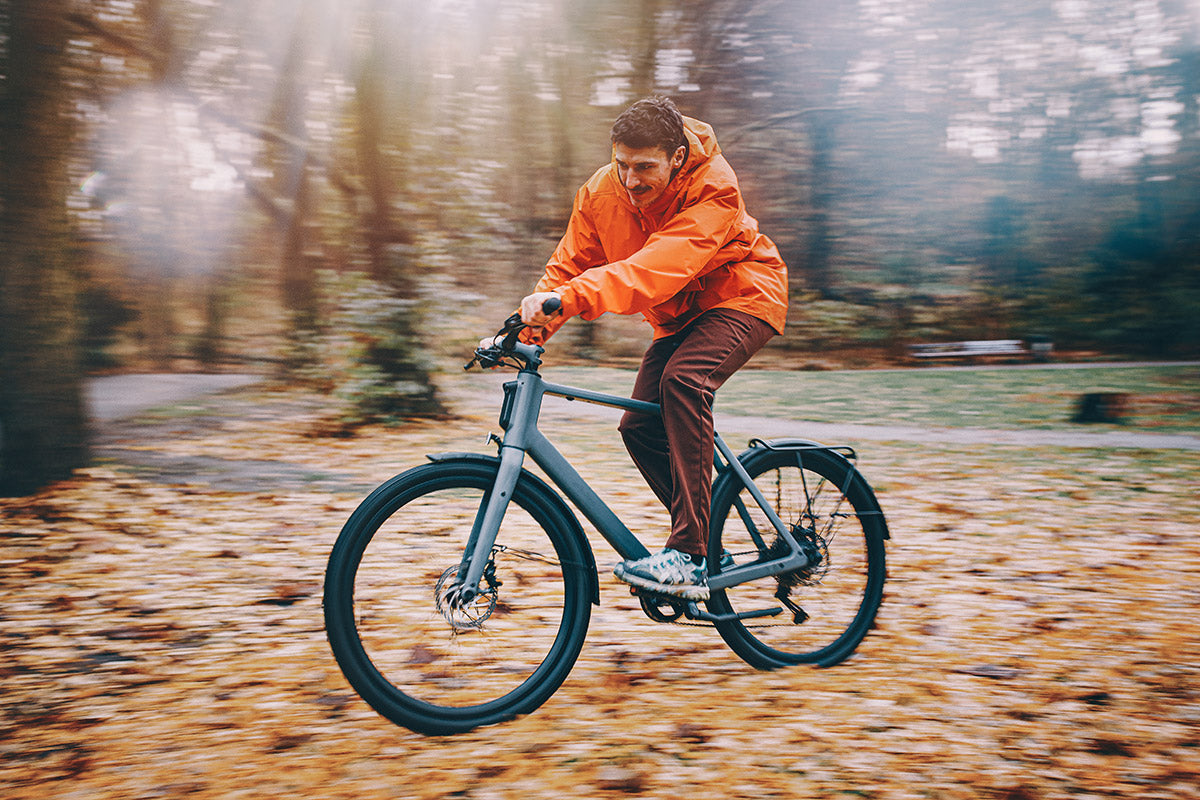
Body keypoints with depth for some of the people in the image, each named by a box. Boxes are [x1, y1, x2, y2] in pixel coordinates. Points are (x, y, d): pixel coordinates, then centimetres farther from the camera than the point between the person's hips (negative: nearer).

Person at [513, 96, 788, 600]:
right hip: (681, 313, 7)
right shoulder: (601, 192, -12)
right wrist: (530, 327, -29)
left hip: (742, 297, -7)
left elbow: (659, 266, -44)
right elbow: (569, 265, -11)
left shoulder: (713, 188, -30)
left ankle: (689, 557, -34)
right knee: (640, 428, -8)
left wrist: (569, 298, -55)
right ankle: (706, 543, 10)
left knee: (683, 379, -33)